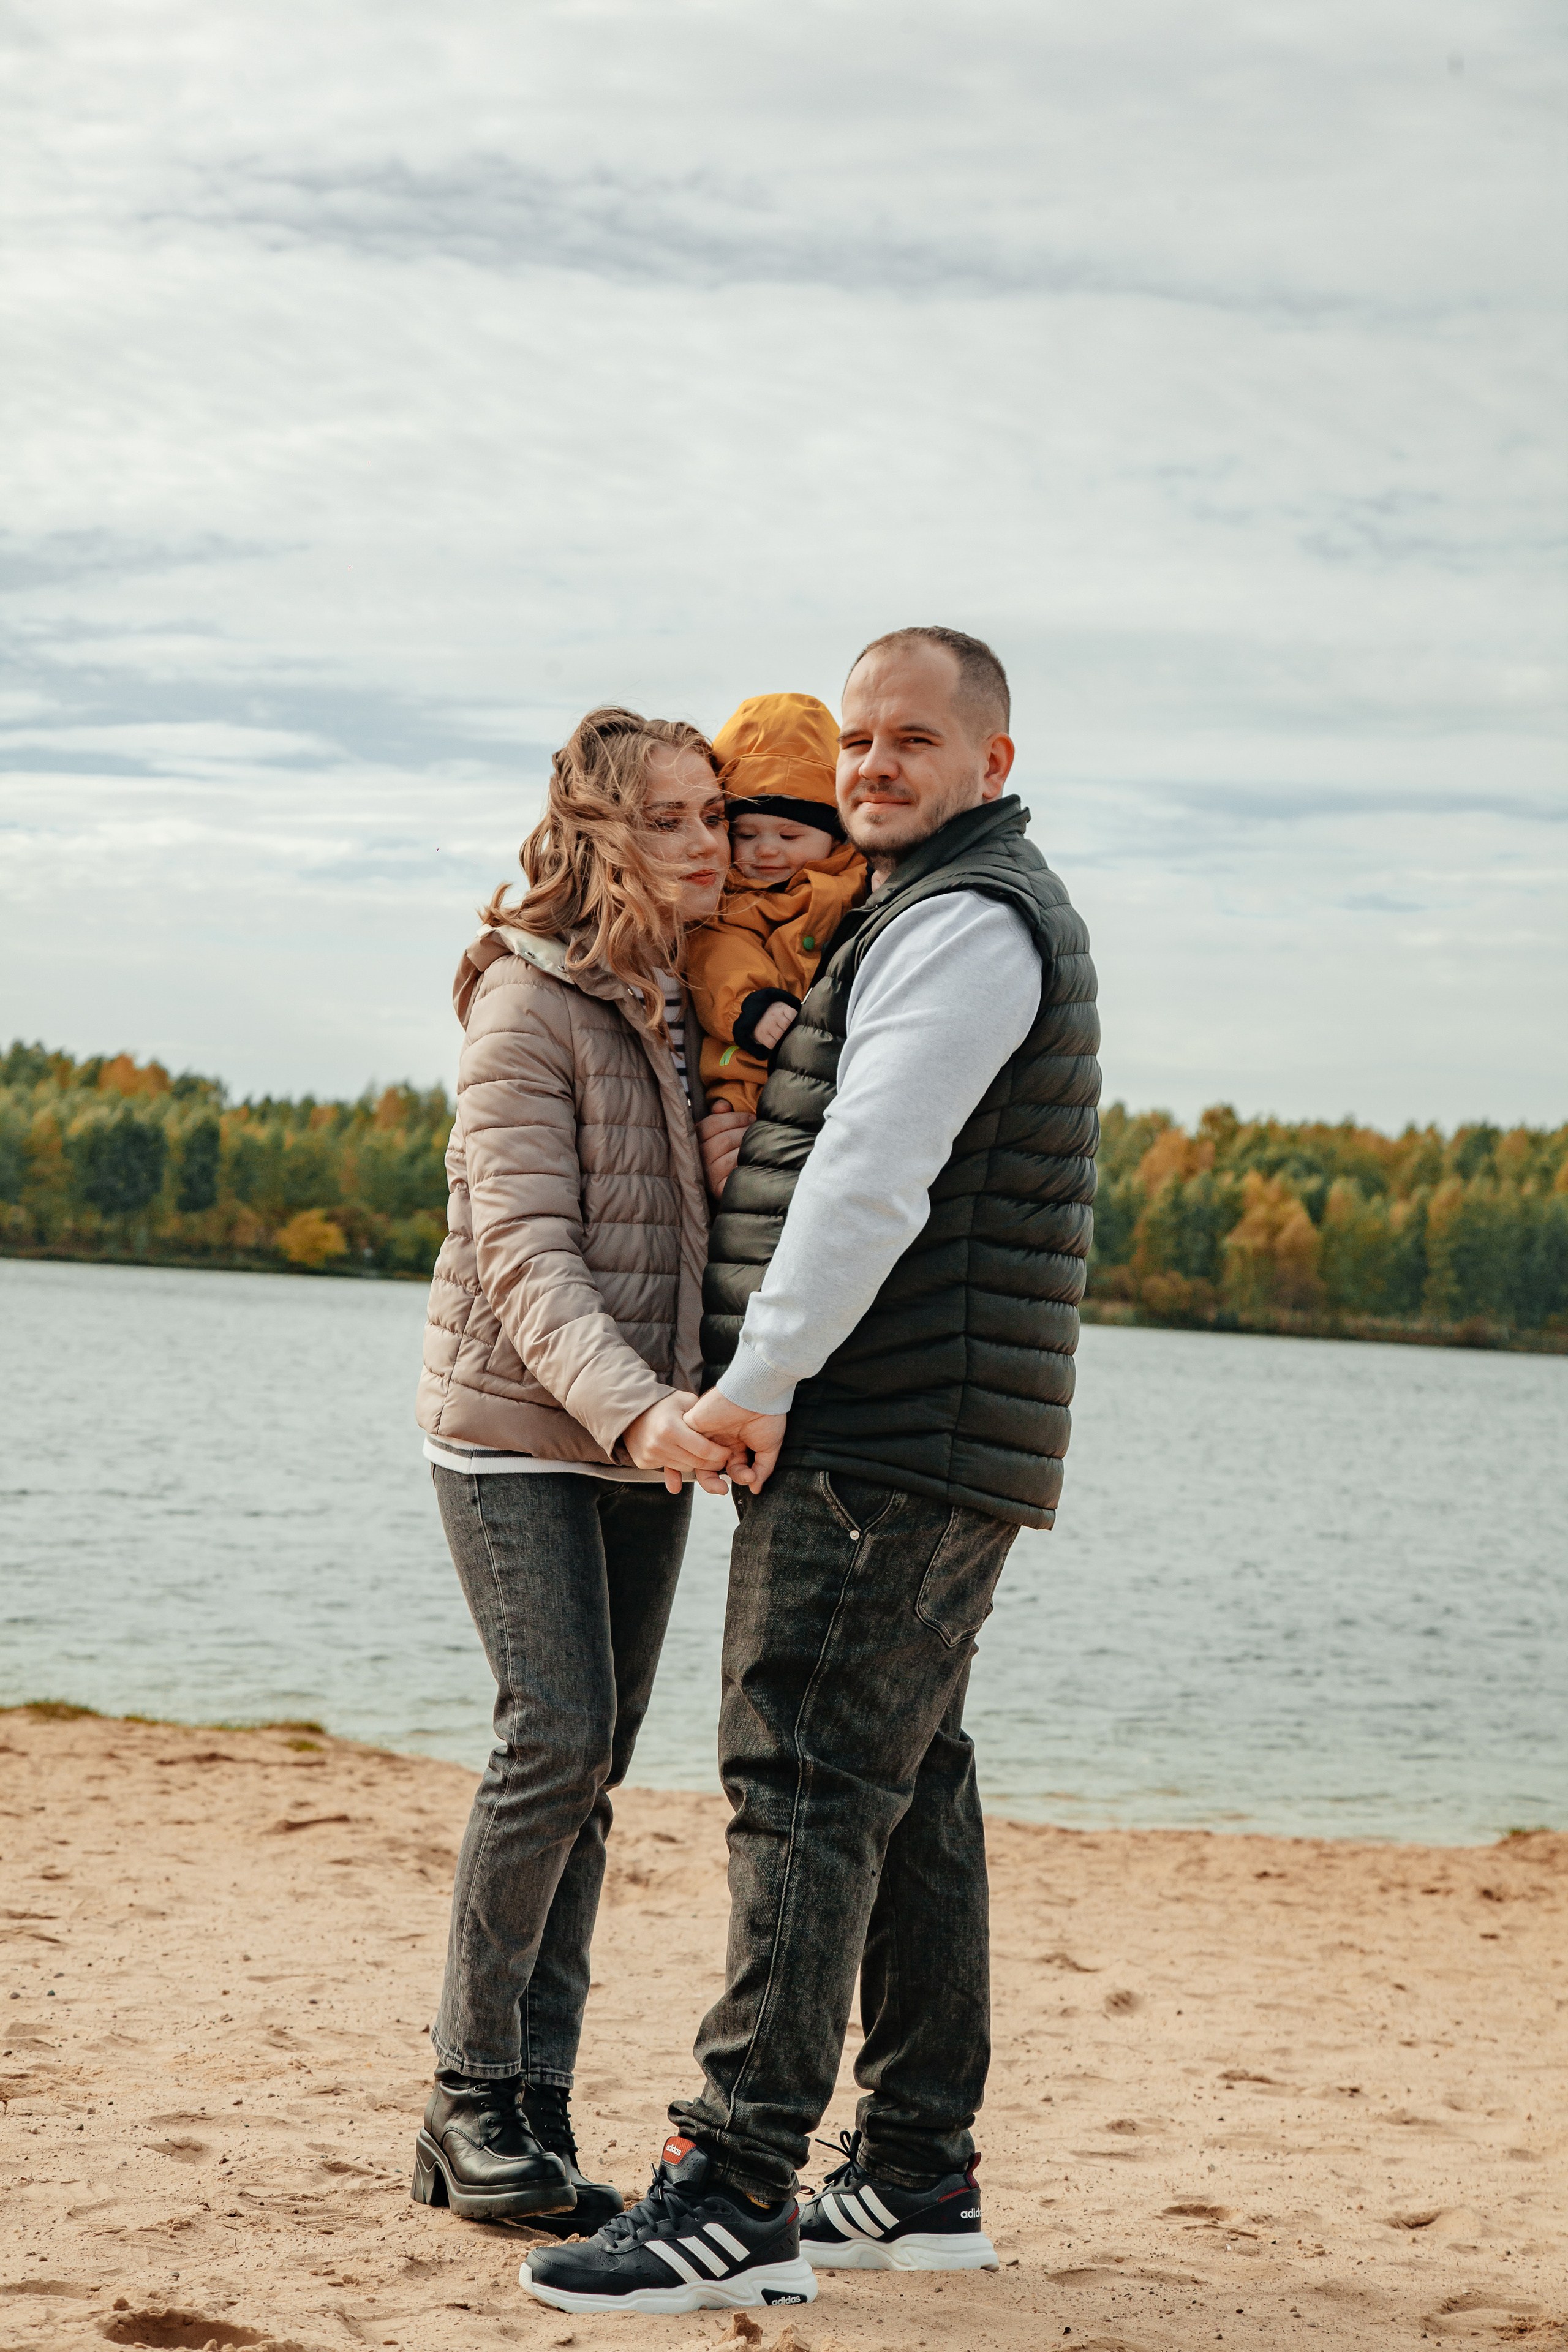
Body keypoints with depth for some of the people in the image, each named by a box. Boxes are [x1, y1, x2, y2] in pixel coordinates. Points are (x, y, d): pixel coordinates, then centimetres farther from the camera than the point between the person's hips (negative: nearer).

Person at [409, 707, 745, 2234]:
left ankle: (533, 2111, 9)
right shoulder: (528, 1001, -11)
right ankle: (469, 2097, -1)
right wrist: (629, 1407, -35)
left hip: (644, 1437, 6)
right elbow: (524, 1249, -20)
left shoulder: (703, 997, 9)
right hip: (516, 1428, -6)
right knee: (559, 1737, -14)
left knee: (594, 1766, 4)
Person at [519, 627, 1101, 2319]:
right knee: (908, 1790, 11)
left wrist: (761, 1377, -25)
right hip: (909, 1452, 11)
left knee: (805, 1782, -13)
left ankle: (736, 2184, -15)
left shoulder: (967, 922, -11)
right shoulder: (939, 914, 23)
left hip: (896, 1436, -11)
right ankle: (917, 2182, 16)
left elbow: (874, 1172, -22)